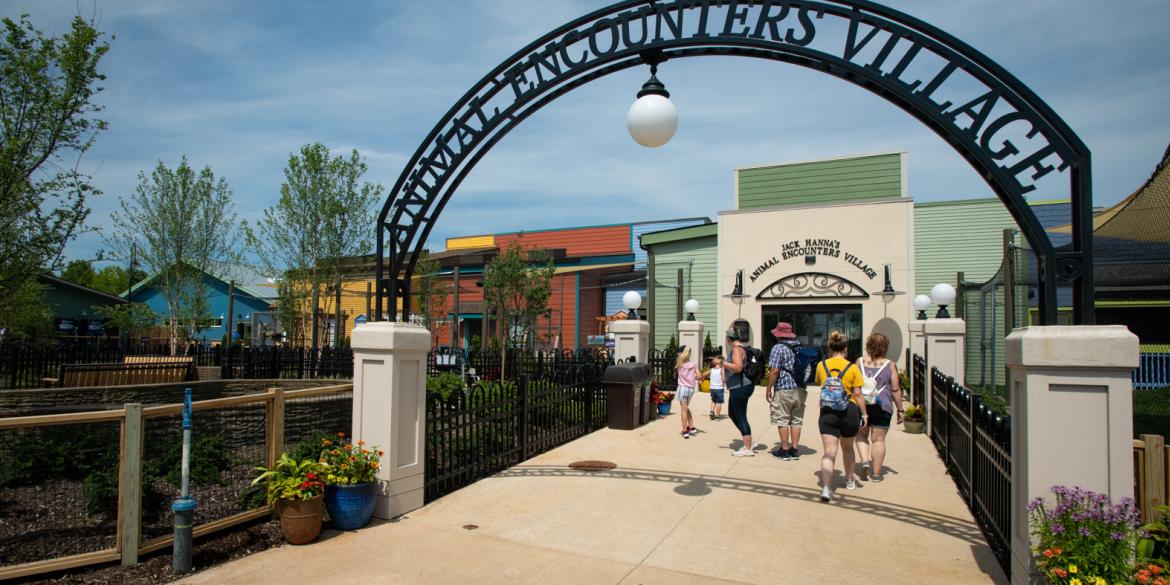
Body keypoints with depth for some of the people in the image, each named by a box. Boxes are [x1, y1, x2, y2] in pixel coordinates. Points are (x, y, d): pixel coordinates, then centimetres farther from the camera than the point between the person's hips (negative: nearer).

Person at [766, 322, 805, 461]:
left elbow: (774, 371, -15)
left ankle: (785, 450, 5)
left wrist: (769, 389, -7)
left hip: (784, 389, -6)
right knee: (796, 420, 11)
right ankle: (795, 450, 14)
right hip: (800, 389, 7)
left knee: (782, 420, 2)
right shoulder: (800, 348, 11)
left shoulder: (778, 348, -9)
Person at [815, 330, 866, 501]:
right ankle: (850, 480, 43)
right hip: (849, 410, 0)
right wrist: (864, 414, 5)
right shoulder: (852, 368, -3)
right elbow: (857, 394, -3)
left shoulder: (821, 365, 2)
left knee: (829, 452, -3)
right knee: (847, 448, 23)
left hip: (827, 411, 0)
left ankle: (826, 488, -20)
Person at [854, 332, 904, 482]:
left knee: (861, 434, 19)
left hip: (861, 405, 1)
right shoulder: (890, 365, -3)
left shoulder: (860, 362, -1)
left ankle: (864, 461, 0)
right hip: (882, 406, -1)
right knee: (878, 439, 7)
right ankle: (876, 473, 13)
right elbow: (895, 390, -2)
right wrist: (900, 409, 7)